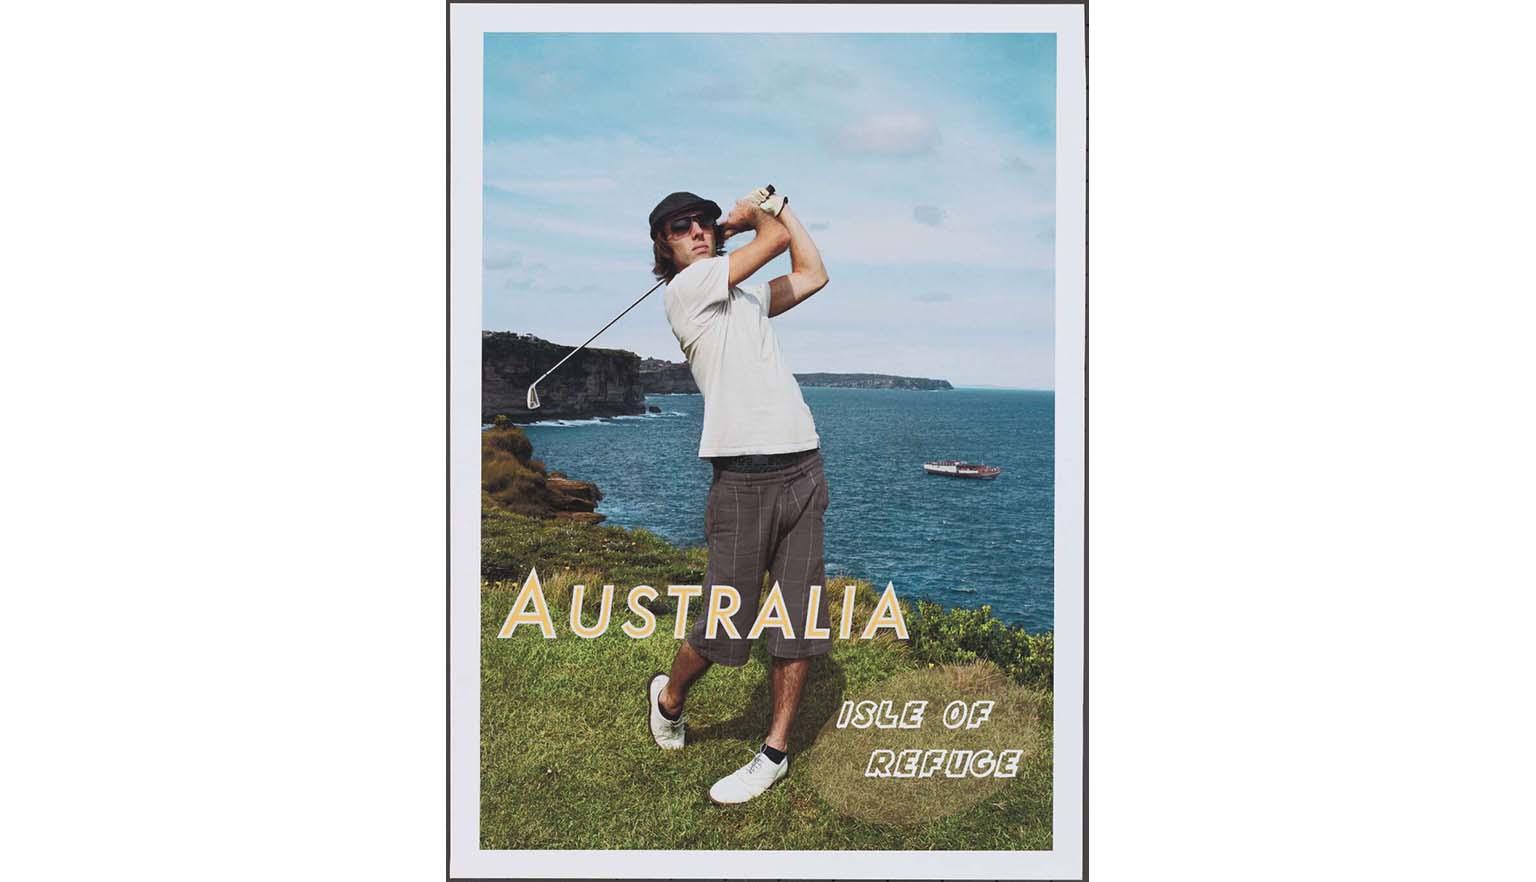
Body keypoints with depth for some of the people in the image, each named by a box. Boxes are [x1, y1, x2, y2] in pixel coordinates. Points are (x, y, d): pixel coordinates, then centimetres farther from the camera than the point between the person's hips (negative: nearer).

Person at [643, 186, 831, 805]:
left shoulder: (744, 295, 22)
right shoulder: (686, 288, -1)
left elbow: (813, 274, 29)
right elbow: (777, 239, -2)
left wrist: (772, 204, 29)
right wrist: (754, 215, 19)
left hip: (802, 469, 7)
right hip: (744, 475, -7)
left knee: (798, 621, 3)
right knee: (725, 625, -5)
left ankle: (776, 750, 13)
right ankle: (669, 699, 24)